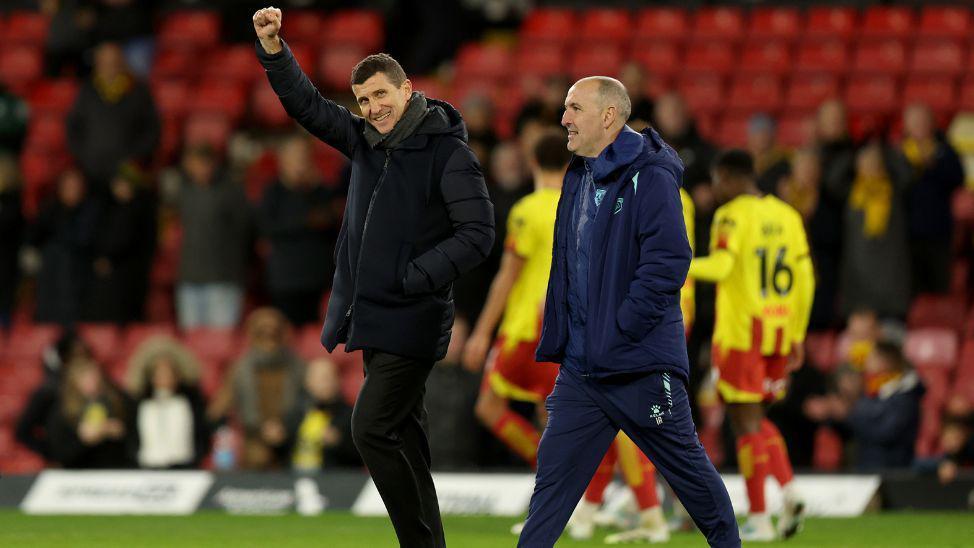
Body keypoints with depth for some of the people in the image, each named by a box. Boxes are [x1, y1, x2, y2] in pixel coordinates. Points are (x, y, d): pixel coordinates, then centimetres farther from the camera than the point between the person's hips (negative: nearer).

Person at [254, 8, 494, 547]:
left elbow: (478, 234, -15)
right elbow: (307, 104, 12)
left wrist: (416, 276, -21)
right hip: (372, 318, 8)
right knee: (402, 435, 10)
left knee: (371, 429, -14)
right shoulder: (367, 141, 9)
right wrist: (273, 50, -3)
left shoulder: (448, 152, -11)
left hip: (413, 320, -8)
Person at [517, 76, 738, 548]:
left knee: (687, 467, 6)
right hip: (580, 367, 7)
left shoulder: (650, 178, -13)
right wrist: (557, 340, 12)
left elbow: (667, 262, -20)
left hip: (642, 367, -7)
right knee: (554, 472, 2)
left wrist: (616, 333, -20)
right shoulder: (578, 179, 13)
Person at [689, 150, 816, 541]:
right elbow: (804, 281, 11)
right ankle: (789, 492, 0)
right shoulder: (787, 215, 11)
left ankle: (758, 519, -1)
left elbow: (721, 265, -24)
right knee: (755, 419, 19)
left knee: (746, 421, 0)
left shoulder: (732, 215, -8)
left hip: (740, 332, -6)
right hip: (779, 333, 6)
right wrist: (797, 337, 16)